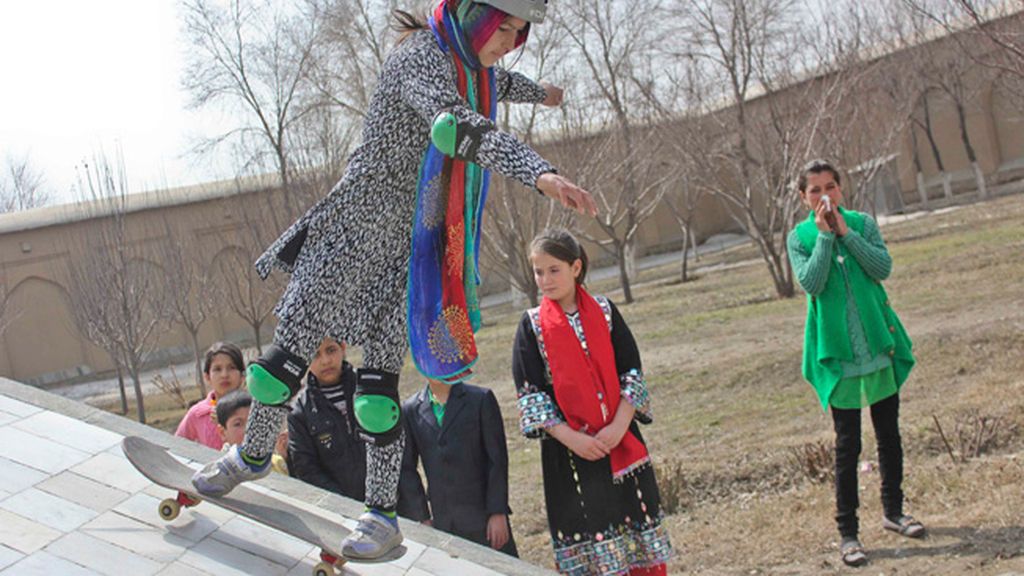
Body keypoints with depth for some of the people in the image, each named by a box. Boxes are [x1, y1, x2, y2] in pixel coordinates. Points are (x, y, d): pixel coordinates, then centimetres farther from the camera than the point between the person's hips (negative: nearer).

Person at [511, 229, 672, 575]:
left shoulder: (604, 312, 4)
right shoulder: (532, 326, 0)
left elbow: (631, 372, 2)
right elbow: (530, 393, -4)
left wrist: (619, 425, -12)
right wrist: (570, 437, -14)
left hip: (620, 440, 2)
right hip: (569, 451, -2)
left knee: (642, 547, 6)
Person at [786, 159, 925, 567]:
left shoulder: (862, 223, 3)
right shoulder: (800, 237, -1)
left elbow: (883, 267, -11)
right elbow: (811, 282, -16)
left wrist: (846, 231, -14)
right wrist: (825, 235, -16)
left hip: (880, 342, 3)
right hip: (838, 350, -3)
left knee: (889, 433, 14)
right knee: (847, 443, -1)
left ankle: (893, 511, 31)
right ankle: (847, 531, 5)